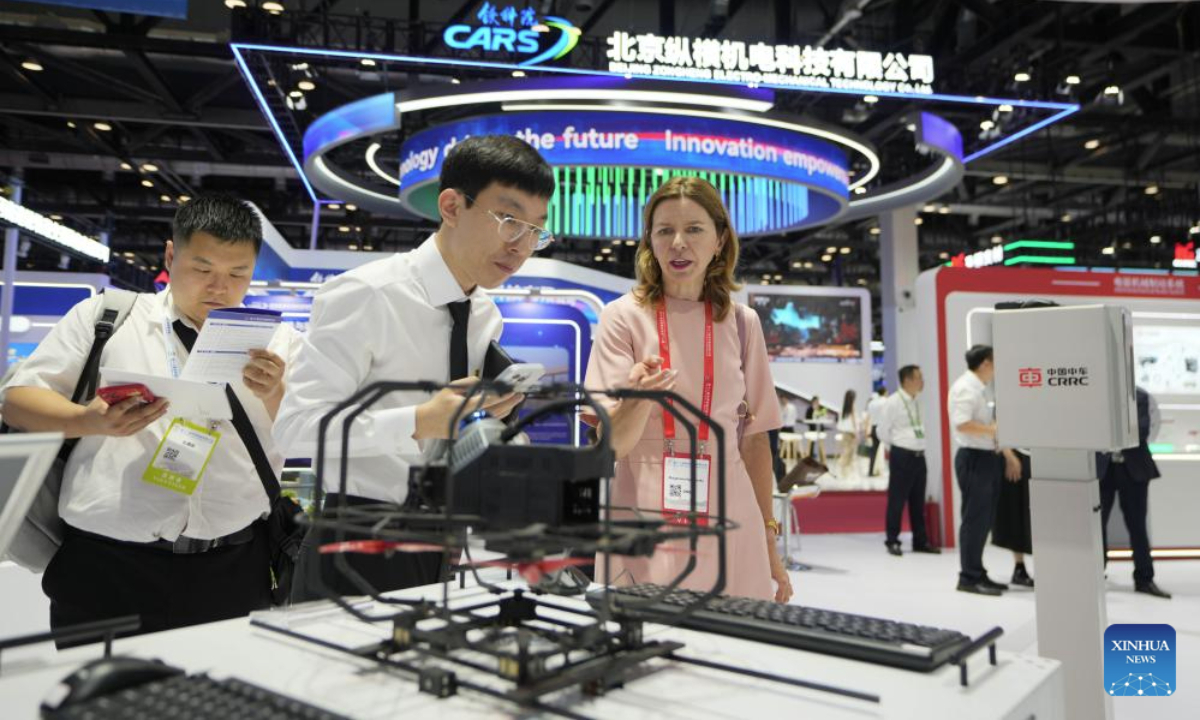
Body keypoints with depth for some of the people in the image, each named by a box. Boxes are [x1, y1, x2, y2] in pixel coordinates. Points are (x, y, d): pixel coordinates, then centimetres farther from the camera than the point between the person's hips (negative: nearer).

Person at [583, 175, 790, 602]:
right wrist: (641, 397, -28)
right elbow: (611, 442, -7)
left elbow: (754, 439, 10)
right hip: (645, 534, -2)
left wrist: (769, 544, 10)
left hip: (728, 526, 3)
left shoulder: (741, 322, 5)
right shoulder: (624, 315, -3)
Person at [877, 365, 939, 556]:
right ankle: (892, 541, 8)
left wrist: (918, 447, 13)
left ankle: (921, 541, 21)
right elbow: (882, 430, -7)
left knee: (918, 501, 13)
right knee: (897, 500, -2)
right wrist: (894, 448, 4)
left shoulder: (917, 402, 10)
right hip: (901, 456, -7)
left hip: (919, 456, 7)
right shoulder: (892, 403, -12)